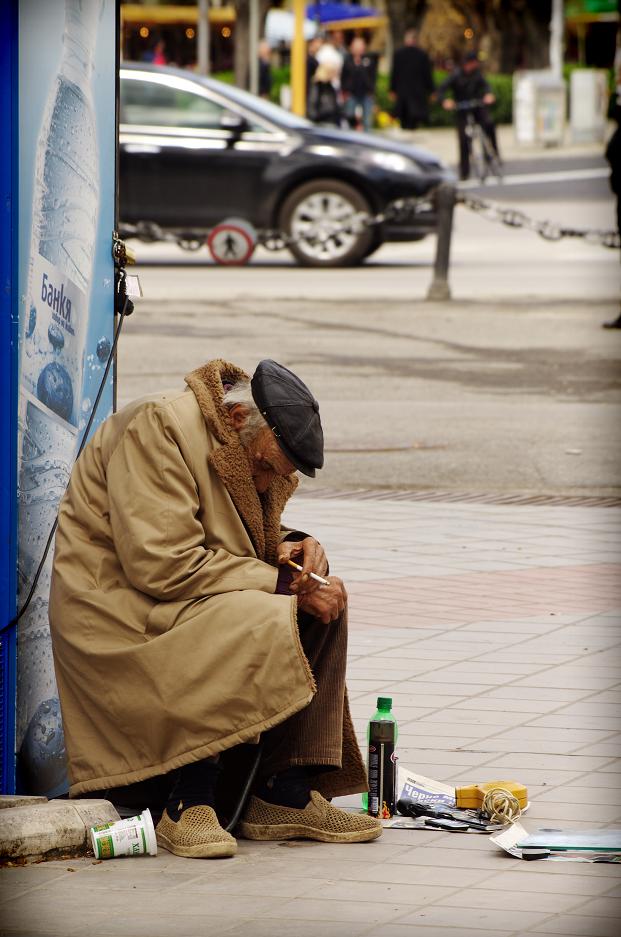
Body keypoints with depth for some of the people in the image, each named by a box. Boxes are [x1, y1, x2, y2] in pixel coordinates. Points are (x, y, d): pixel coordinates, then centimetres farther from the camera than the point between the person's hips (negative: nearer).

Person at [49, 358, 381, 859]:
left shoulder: (251, 451, 9)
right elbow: (164, 565, -26)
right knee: (265, 625, -30)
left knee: (325, 605, -6)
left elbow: (244, 539, 24)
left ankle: (286, 793, -9)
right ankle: (189, 801, -23)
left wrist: (287, 545, -1)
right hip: (118, 613, -10)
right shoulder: (158, 427, -20)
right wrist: (283, 583, -22)